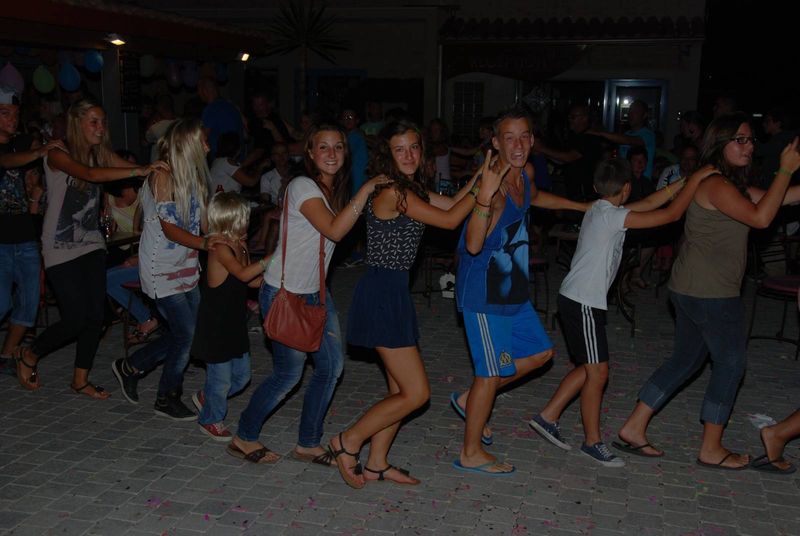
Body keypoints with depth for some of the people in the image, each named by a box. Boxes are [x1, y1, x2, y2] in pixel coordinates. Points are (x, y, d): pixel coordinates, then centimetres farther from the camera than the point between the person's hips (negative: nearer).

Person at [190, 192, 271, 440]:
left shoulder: (240, 247, 7)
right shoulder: (220, 248, -20)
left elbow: (251, 281, 15)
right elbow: (243, 274, -33)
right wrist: (270, 258, -33)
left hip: (235, 324, 9)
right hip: (215, 327, -9)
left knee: (242, 375, 16)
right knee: (221, 377, 4)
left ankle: (205, 397, 39)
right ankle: (209, 419, 26)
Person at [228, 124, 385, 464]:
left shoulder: (334, 190, 11)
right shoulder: (302, 186, -18)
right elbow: (334, 230, -29)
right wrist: (366, 190, -30)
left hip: (315, 291, 9)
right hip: (284, 293, -8)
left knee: (332, 365, 7)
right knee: (289, 373, 0)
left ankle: (308, 444, 22)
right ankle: (244, 439, 22)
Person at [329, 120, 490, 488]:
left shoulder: (409, 190, 13)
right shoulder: (392, 192, -17)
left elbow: (452, 204, 18)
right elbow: (449, 220, -14)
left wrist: (479, 177, 10)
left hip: (393, 292, 10)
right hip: (382, 294, -10)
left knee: (401, 389, 16)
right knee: (416, 393, -5)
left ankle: (377, 463, 28)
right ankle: (348, 442, 9)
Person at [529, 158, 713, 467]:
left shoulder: (599, 210, 11)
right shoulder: (613, 216, -16)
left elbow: (649, 203, 21)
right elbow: (672, 214, -16)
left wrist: (683, 182, 17)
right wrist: (697, 178, -6)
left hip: (576, 299, 10)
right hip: (584, 303, -10)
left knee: (589, 367, 17)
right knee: (598, 372, 0)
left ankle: (548, 417, 23)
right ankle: (592, 442, 13)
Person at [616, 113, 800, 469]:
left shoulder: (731, 185, 17)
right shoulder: (716, 184, -16)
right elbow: (760, 217, -24)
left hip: (691, 289, 10)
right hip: (711, 293, -10)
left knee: (686, 360, 16)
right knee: (730, 363, 4)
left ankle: (634, 429, 19)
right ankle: (711, 450, 15)